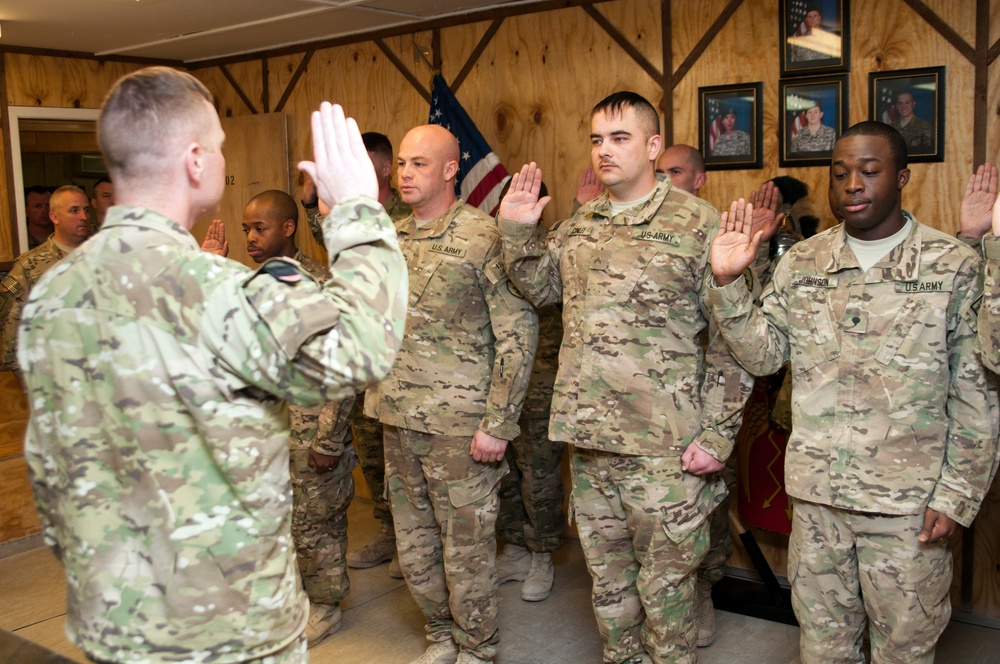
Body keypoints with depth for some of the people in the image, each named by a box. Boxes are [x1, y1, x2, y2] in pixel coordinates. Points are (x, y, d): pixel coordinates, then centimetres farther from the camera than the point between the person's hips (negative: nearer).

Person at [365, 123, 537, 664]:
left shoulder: (484, 236, -10)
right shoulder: (390, 238, 10)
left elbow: (518, 332, -14)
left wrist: (499, 423, -16)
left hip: (459, 423, -6)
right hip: (398, 419, 7)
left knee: (467, 545, 7)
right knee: (414, 547, 17)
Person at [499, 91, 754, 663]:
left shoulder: (699, 224, -8)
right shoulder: (577, 228, 10)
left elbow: (731, 340, -9)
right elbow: (539, 288, 23)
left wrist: (717, 435, -13)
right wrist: (517, 231, 6)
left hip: (665, 446, -6)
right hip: (588, 437, 6)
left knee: (665, 581, 9)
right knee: (607, 575, 20)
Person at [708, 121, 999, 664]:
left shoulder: (954, 266, -6)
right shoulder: (800, 263, 4)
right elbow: (762, 354, 0)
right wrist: (728, 283, -14)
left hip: (909, 501, -3)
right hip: (815, 494, 3)